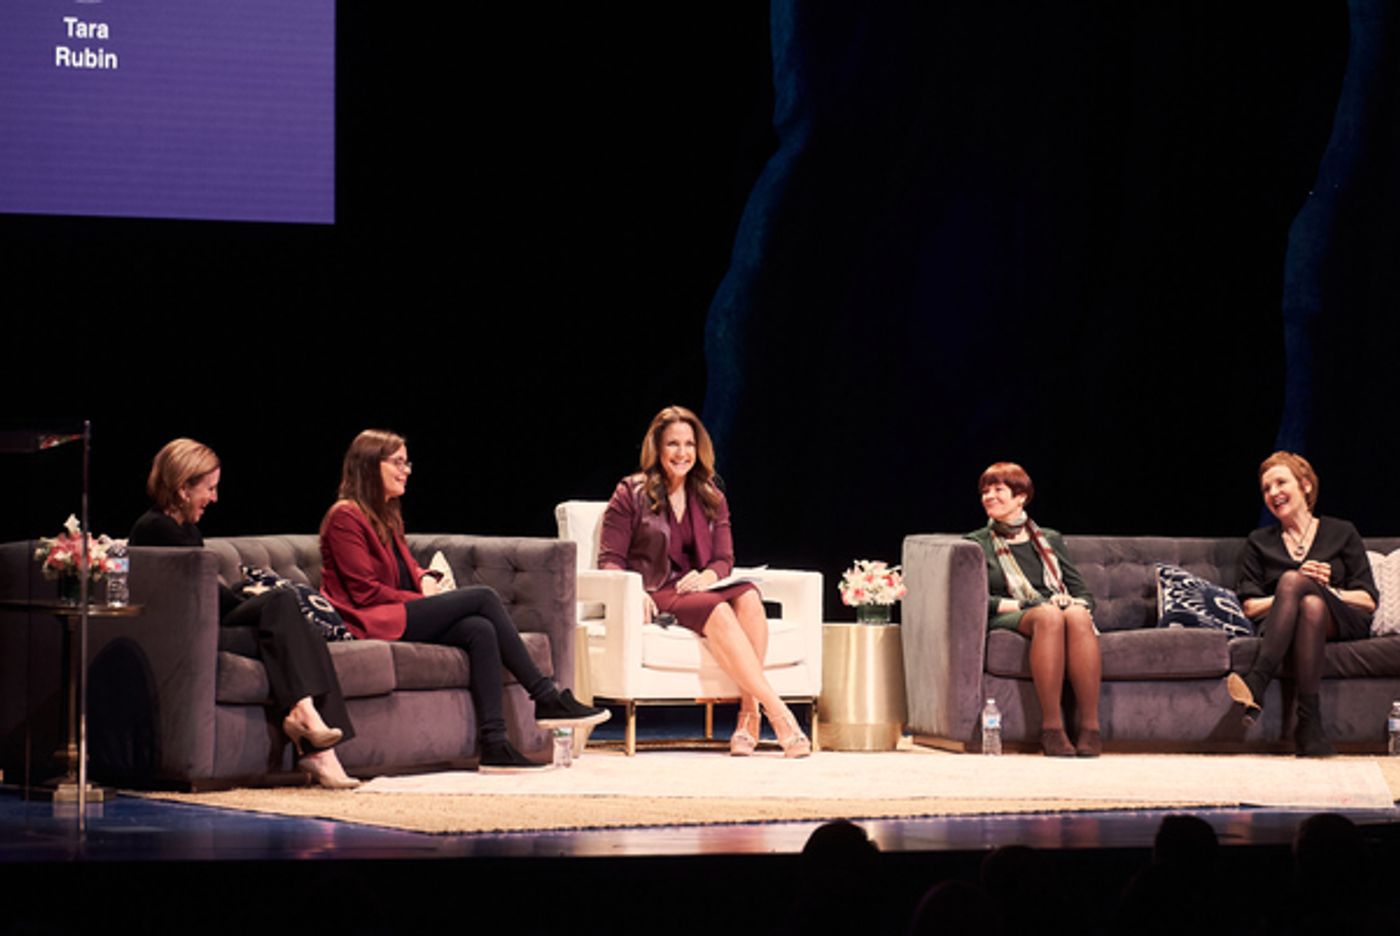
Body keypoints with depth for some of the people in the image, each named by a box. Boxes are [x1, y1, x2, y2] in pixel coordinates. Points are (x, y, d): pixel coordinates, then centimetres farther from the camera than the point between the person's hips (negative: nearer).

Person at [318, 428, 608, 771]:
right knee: (482, 597, -19)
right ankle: (546, 697, -18)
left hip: (404, 616, 9)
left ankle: (495, 745, -30)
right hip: (374, 623, -9)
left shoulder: (385, 515, 23)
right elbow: (365, 591, -13)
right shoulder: (345, 517, -7)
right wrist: (423, 600, -11)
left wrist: (425, 579, 6)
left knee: (480, 630, -21)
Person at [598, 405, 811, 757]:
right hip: (653, 600, -4)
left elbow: (725, 559, 12)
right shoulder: (631, 494, 4)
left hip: (698, 591, 4)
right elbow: (609, 561, 0)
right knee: (716, 610, -36)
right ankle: (778, 714, -43)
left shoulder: (711, 498, 17)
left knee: (747, 596, -31)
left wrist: (707, 577, -13)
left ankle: (749, 714, -36)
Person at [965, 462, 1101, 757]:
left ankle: (1090, 727, -44)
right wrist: (1020, 604, -11)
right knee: (1048, 616, -39)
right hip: (1008, 620, -2)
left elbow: (1083, 593, 18)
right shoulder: (978, 544, 19)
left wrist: (1076, 605, -6)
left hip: (1063, 612, 2)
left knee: (1077, 617, -37)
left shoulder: (1050, 540, 26)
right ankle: (1051, 727, -44)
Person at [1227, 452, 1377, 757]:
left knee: (1291, 580, -33)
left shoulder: (1341, 533, 19)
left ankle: (1256, 686, -48)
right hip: (1279, 625, 1)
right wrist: (1301, 589, -5)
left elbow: (1369, 601, 9)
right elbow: (1250, 607, 10)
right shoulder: (1259, 542, 24)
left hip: (1341, 622, -1)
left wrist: (1326, 590, -7)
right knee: (1310, 605, -37)